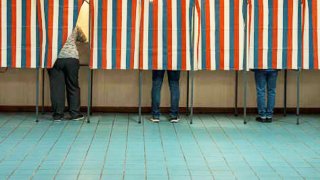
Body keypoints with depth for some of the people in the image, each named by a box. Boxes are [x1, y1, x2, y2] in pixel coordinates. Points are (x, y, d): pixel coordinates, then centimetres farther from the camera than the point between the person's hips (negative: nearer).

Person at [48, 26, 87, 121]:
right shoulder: (74, 27, 10)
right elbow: (83, 39, 25)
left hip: (55, 58, 0)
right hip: (71, 57, 0)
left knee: (56, 87, 4)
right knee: (73, 86, 9)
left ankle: (57, 114, 6)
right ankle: (75, 113, 11)